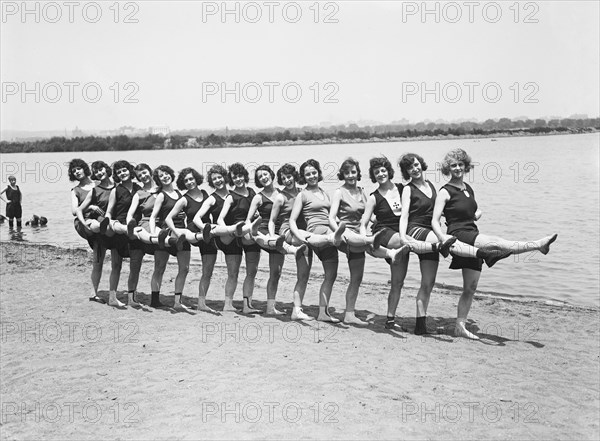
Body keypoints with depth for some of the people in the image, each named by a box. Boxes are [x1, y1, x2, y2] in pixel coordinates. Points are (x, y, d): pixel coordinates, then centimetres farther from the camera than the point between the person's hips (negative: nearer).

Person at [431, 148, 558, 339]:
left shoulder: (468, 188, 16)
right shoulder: (445, 191, -5)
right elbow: (435, 220, -11)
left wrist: (477, 214, 7)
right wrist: (444, 238, -27)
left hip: (473, 239, 7)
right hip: (458, 236, -7)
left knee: (470, 287, 7)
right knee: (496, 242, -28)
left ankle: (460, 326, 13)